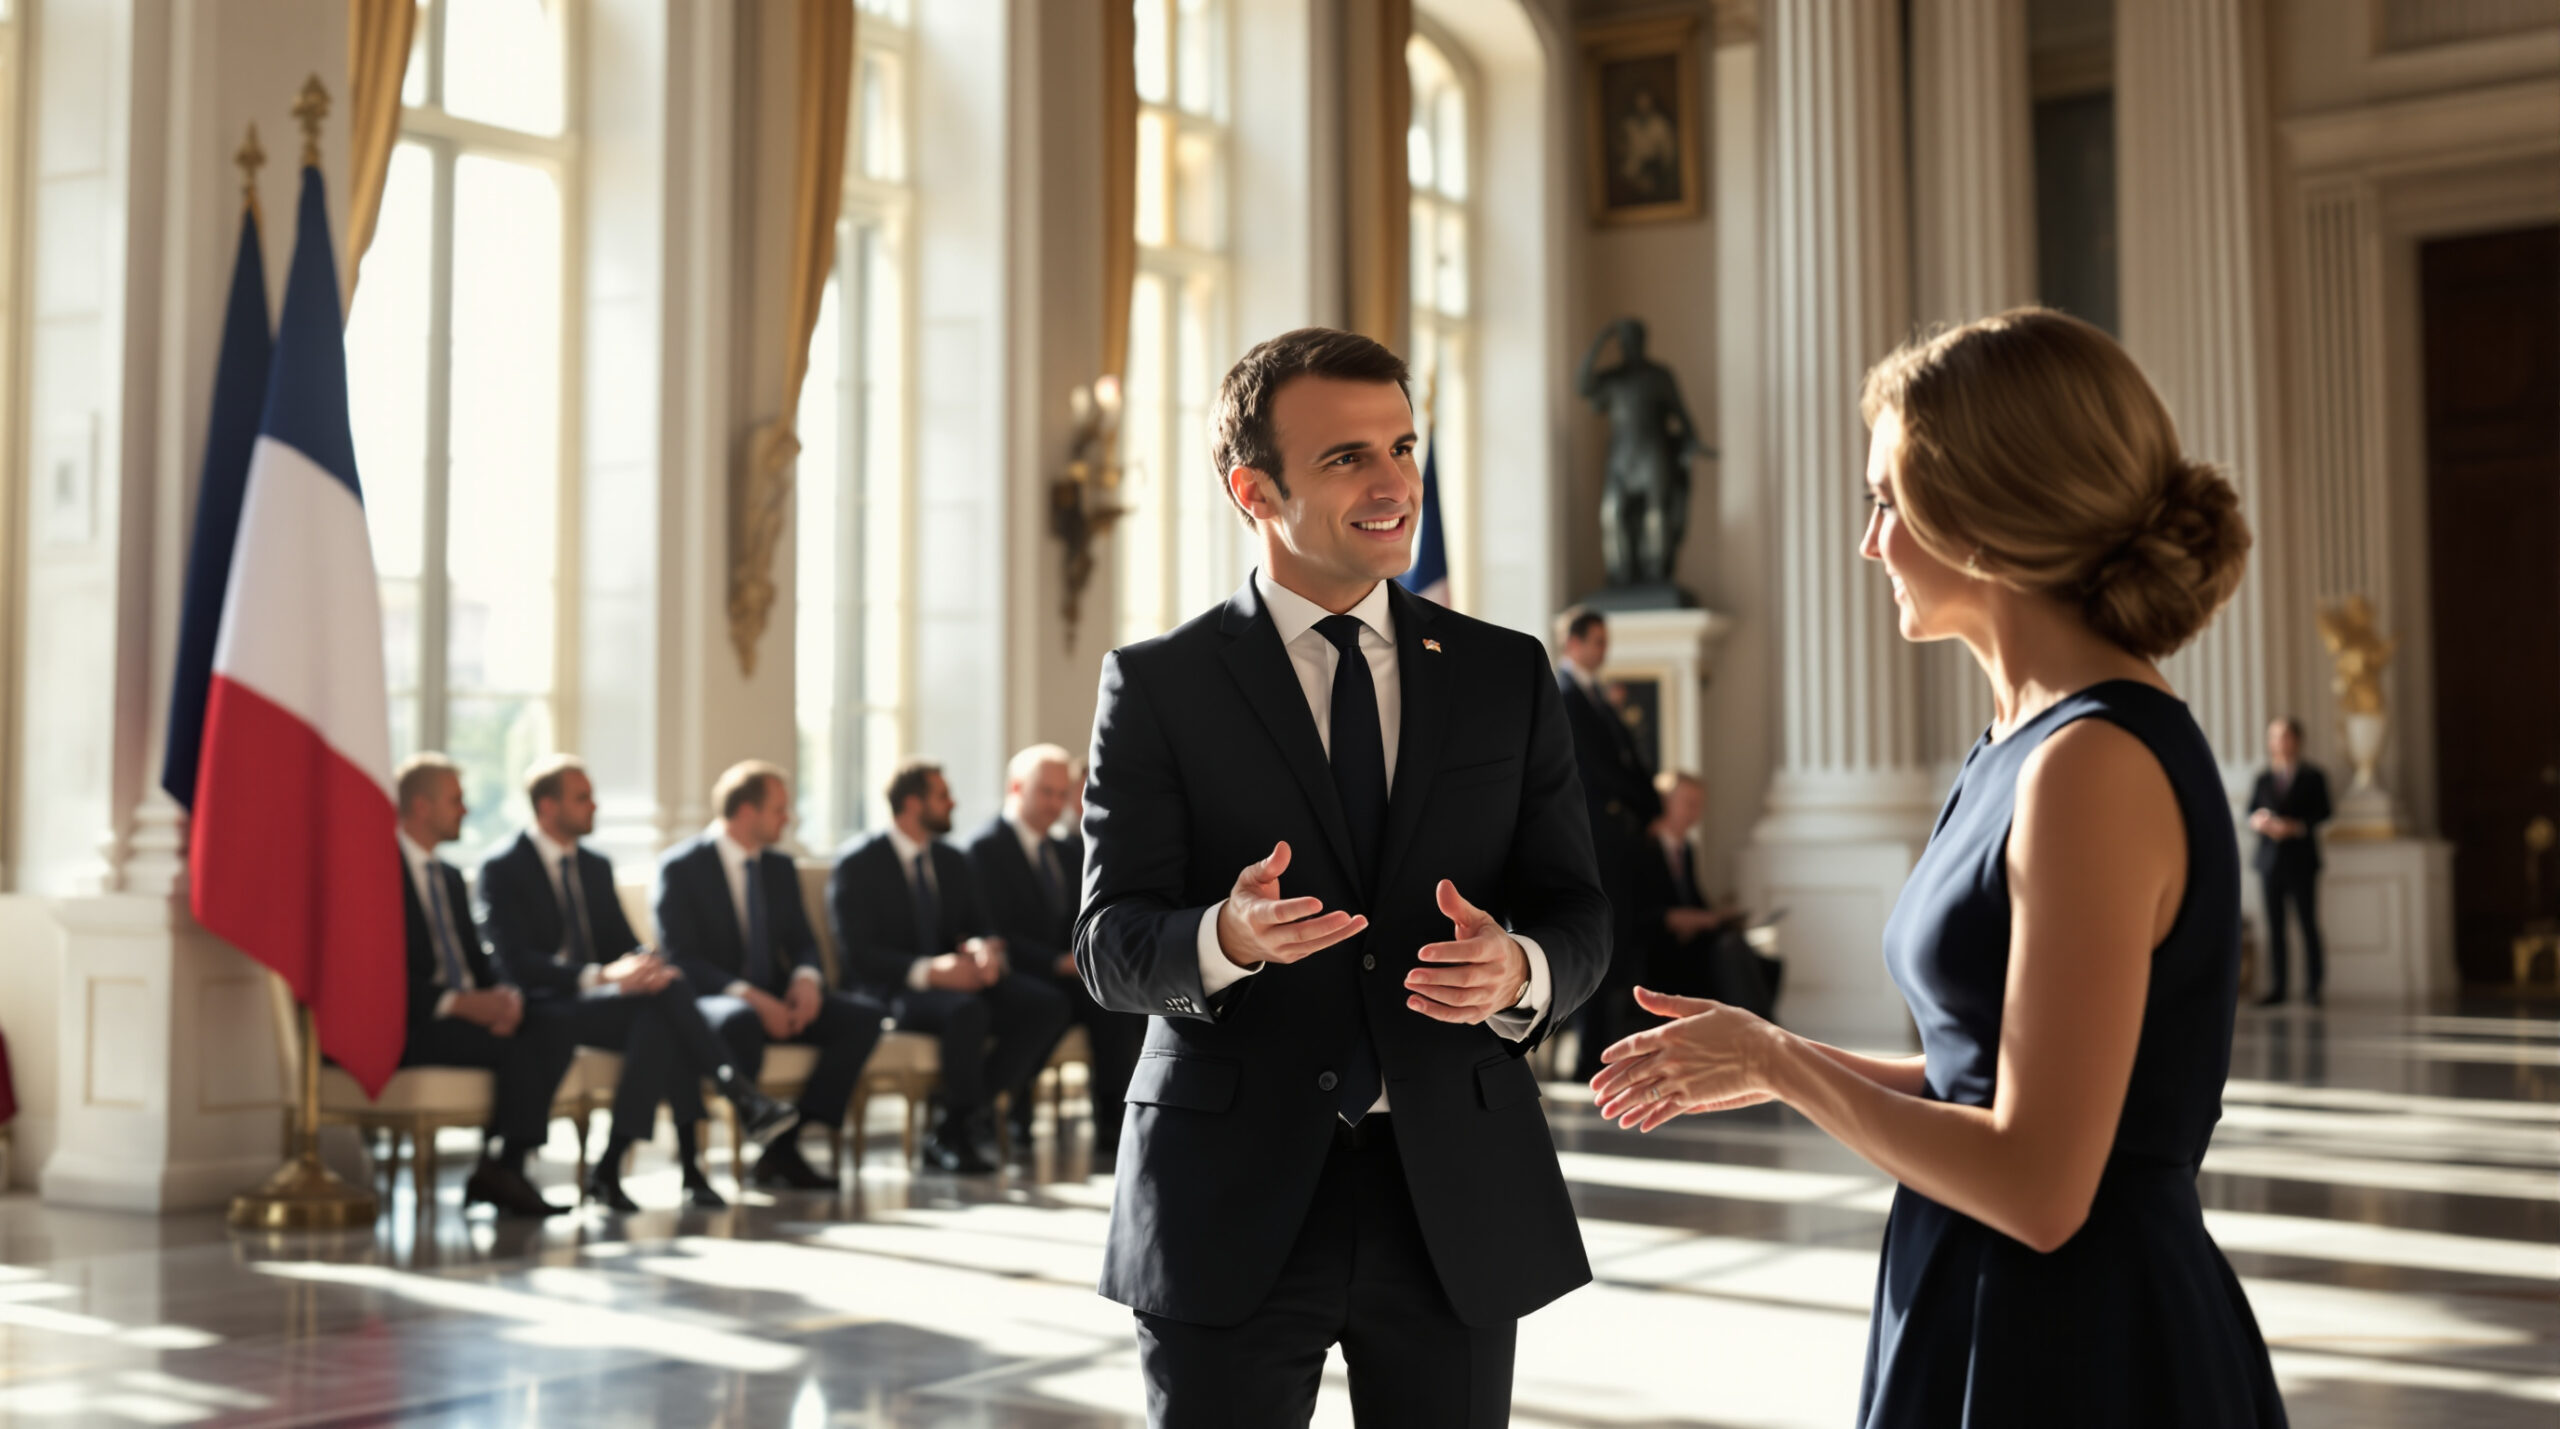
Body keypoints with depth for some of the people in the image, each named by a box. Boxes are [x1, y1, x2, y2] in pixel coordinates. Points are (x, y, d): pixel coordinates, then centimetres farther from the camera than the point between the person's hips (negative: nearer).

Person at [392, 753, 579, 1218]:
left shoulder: (450, 876, 20)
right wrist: (458, 1002, -23)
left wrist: (506, 994, -6)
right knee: (513, 1044, -29)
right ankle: (499, 1171, -16)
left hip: (467, 1007, 8)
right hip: (410, 1025, -8)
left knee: (555, 1032, -17)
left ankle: (502, 1167, -19)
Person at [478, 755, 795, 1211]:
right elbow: (516, 963, -15)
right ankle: (742, 1098, -30)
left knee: (659, 1023, -30)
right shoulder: (503, 869, -3)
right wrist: (598, 976, -28)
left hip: (598, 998, 6)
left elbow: (624, 943, 14)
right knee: (663, 997, -32)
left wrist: (648, 965, -13)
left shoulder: (596, 867, 17)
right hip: (545, 1007, -6)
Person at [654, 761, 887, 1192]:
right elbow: (680, 960, -13)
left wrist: (807, 978, -11)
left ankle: (785, 1144, -18)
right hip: (709, 1002, -6)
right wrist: (747, 995, -26)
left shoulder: (780, 867, 14)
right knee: (740, 1021, -41)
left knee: (863, 1014, -17)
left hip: (773, 1000, 6)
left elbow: (802, 941, 14)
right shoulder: (681, 866, -6)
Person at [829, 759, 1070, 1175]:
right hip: (894, 992, -7)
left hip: (956, 978, 7)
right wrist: (927, 971, -28)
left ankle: (955, 1125, -15)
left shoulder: (953, 862, 17)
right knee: (965, 1010, -39)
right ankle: (961, 1130, -16)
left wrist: (986, 949, -15)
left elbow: (979, 928, 13)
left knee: (1047, 1005, -19)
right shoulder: (856, 867, -4)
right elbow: (858, 956, -13)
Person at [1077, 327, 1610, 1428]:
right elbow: (1111, 944, -5)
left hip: (1459, 1201, 3)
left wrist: (1519, 970, -17)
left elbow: (1577, 912, 6)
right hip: (1231, 1204, -2)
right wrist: (1224, 940, -27)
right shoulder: (1156, 684, 0)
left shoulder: (1507, 675, 8)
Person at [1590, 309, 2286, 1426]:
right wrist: (1771, 1062, 11)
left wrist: (1777, 1062, -12)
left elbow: (2037, 1187, -23)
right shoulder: (2026, 741, 8)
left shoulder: (2098, 764, -21)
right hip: (1983, 1322, 9)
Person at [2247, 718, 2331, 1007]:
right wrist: (2258, 821, -12)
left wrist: (2295, 826, -17)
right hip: (2269, 860, 2)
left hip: (2301, 860, -2)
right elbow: (2250, 813, 10)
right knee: (2274, 926, 2)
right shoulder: (2262, 779, 14)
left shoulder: (2312, 777, 6)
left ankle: (2312, 988, 2)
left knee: (2308, 924, -3)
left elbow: (2323, 813, -3)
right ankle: (2276, 988, 4)